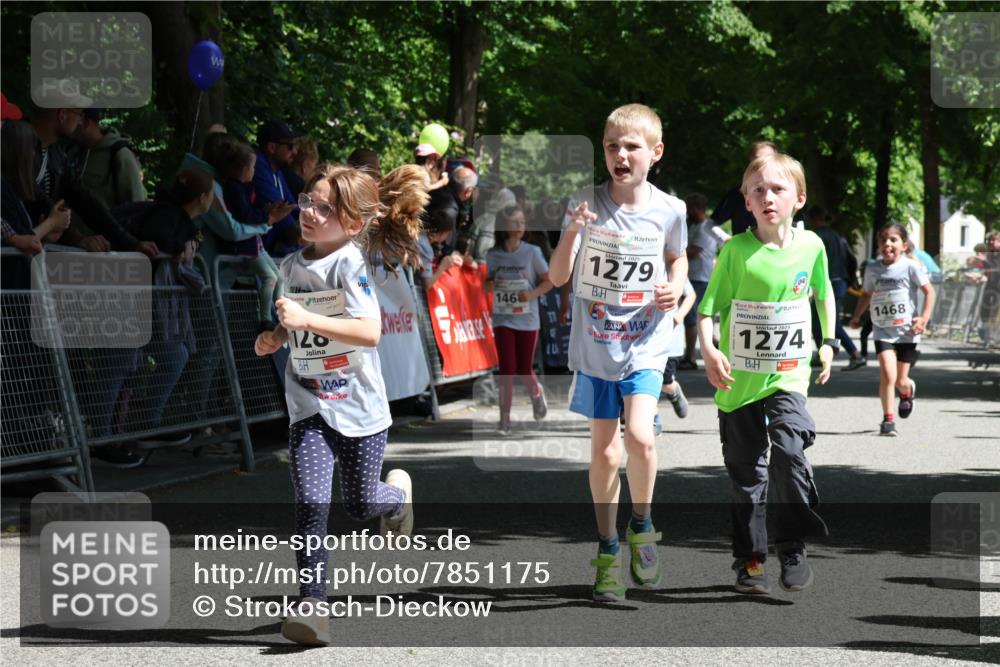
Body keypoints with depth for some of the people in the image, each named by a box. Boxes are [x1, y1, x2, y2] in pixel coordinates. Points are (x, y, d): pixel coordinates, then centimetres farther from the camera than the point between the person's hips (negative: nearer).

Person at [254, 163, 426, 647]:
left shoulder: (350, 263, -15)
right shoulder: (291, 265, 5)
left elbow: (371, 331, -27)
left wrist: (307, 320, -32)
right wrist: (275, 337, 2)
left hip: (358, 405, -4)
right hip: (309, 404, 4)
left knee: (361, 506, 11)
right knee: (310, 502, -14)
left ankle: (398, 489, 46)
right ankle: (312, 606, -16)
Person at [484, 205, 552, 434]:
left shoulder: (532, 252, -5)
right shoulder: (493, 255, 0)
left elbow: (549, 281, 0)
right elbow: (487, 284, 12)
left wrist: (532, 294, -17)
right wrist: (491, 284, -12)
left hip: (527, 319, -1)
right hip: (503, 318, 1)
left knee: (524, 369, 6)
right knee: (507, 369, -7)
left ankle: (537, 395, 40)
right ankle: (505, 419, -2)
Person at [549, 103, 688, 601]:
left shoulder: (668, 210, -5)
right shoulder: (586, 205, -7)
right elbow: (558, 277, -9)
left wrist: (674, 290, -5)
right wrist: (572, 233, -25)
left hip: (645, 345, -1)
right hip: (593, 348, 1)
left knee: (639, 437, -20)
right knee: (604, 451, 7)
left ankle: (641, 525, 6)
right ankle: (608, 551, 22)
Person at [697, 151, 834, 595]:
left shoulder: (810, 246, -1)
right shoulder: (736, 250, -8)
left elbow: (823, 293, 19)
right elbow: (708, 309, -8)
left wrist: (828, 342, 19)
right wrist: (708, 350, -23)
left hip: (788, 375, 0)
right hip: (739, 379, 0)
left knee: (789, 451, -20)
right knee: (746, 472, 7)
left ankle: (793, 548, -4)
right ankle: (749, 559, 19)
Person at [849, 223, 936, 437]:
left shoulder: (910, 267, -7)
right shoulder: (872, 270, 2)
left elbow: (929, 291, -4)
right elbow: (867, 294, 19)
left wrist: (924, 317, -14)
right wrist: (857, 316, 9)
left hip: (907, 331, -1)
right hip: (883, 331, 1)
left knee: (900, 381, 5)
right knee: (887, 375, -17)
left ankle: (907, 390, 43)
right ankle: (888, 419, -4)